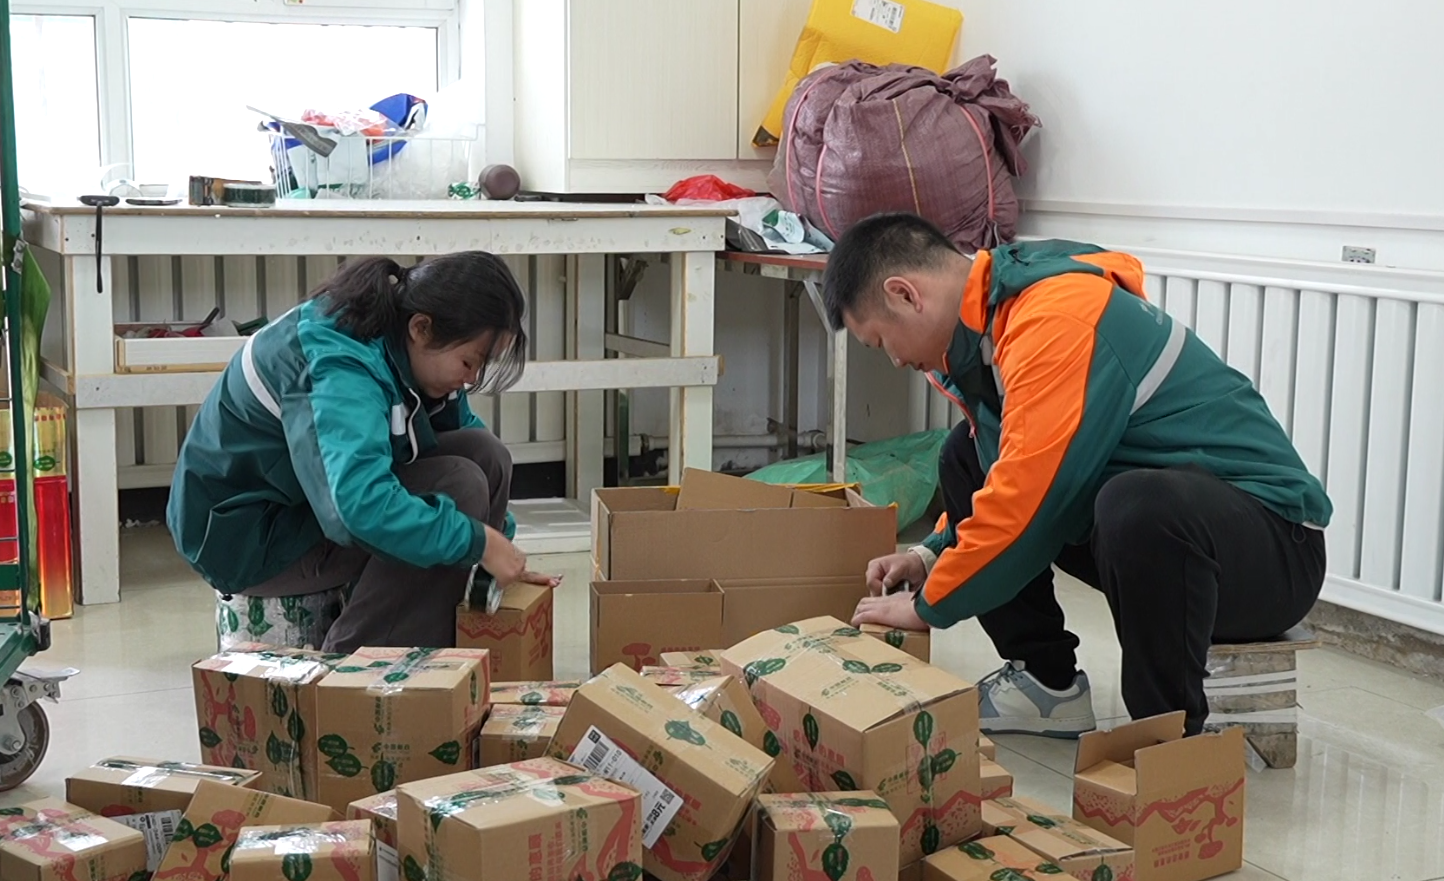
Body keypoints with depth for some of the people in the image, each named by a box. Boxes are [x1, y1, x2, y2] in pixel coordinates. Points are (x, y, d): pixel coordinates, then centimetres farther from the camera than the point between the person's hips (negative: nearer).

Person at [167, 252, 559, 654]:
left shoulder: (402, 348, -5)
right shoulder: (339, 367, -32)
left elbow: (466, 432, 7)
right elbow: (361, 503, -46)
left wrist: (504, 560, 2)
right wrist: (479, 542, -36)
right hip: (247, 535, -9)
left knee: (484, 453, -9)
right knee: (459, 484, -25)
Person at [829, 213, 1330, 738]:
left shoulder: (1055, 320, -22)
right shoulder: (992, 315, 7)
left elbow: (1028, 500, -24)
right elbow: (1019, 474, 21)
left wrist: (928, 605, -10)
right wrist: (935, 554, 8)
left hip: (1273, 545, -9)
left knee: (1139, 505, -41)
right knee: (965, 457, 9)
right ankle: (1048, 682, 10)